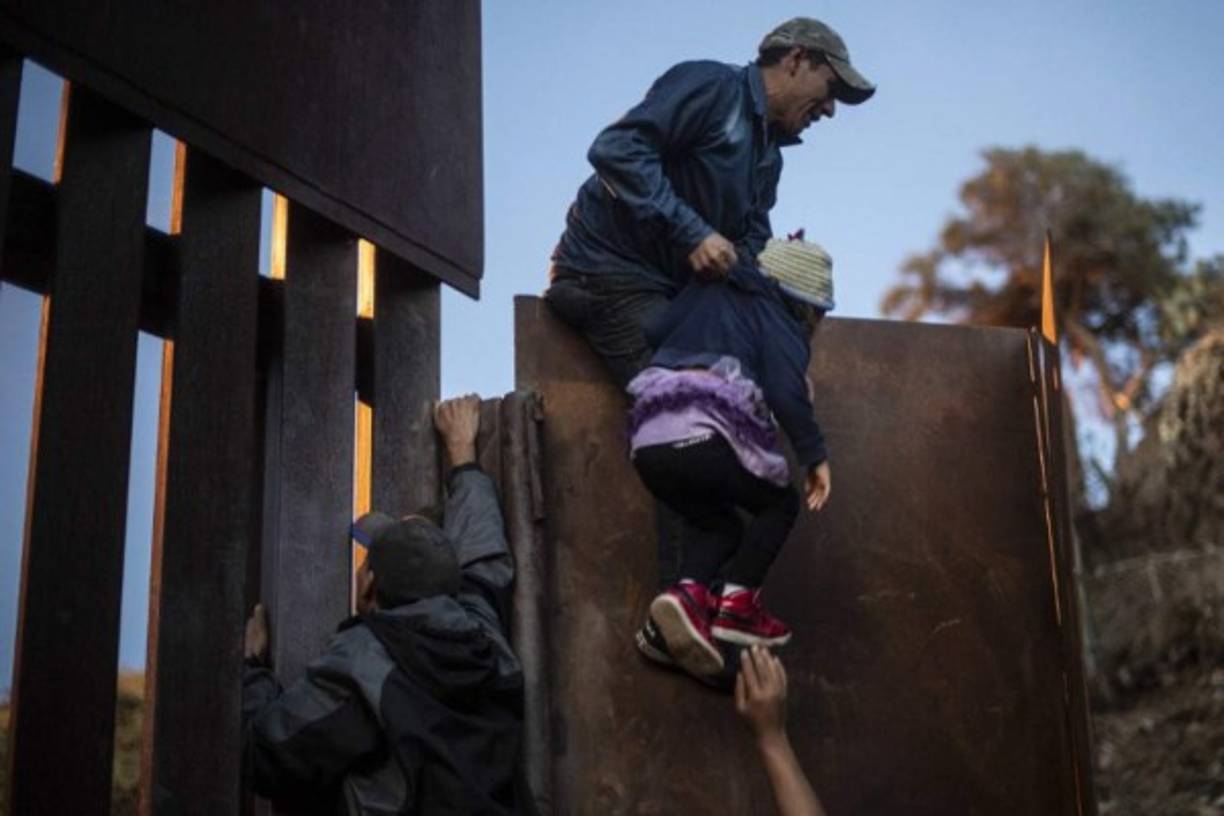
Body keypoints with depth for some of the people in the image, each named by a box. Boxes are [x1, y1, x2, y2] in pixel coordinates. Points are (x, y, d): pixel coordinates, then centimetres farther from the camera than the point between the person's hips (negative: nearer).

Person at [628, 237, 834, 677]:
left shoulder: (704, 296, 28)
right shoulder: (775, 318, 10)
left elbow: (651, 334, 28)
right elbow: (786, 394, -5)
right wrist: (814, 455, 1)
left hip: (648, 442, 6)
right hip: (704, 434, -6)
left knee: (718, 522, 26)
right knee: (780, 503, 20)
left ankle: (689, 591, -4)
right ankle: (737, 603, 2)